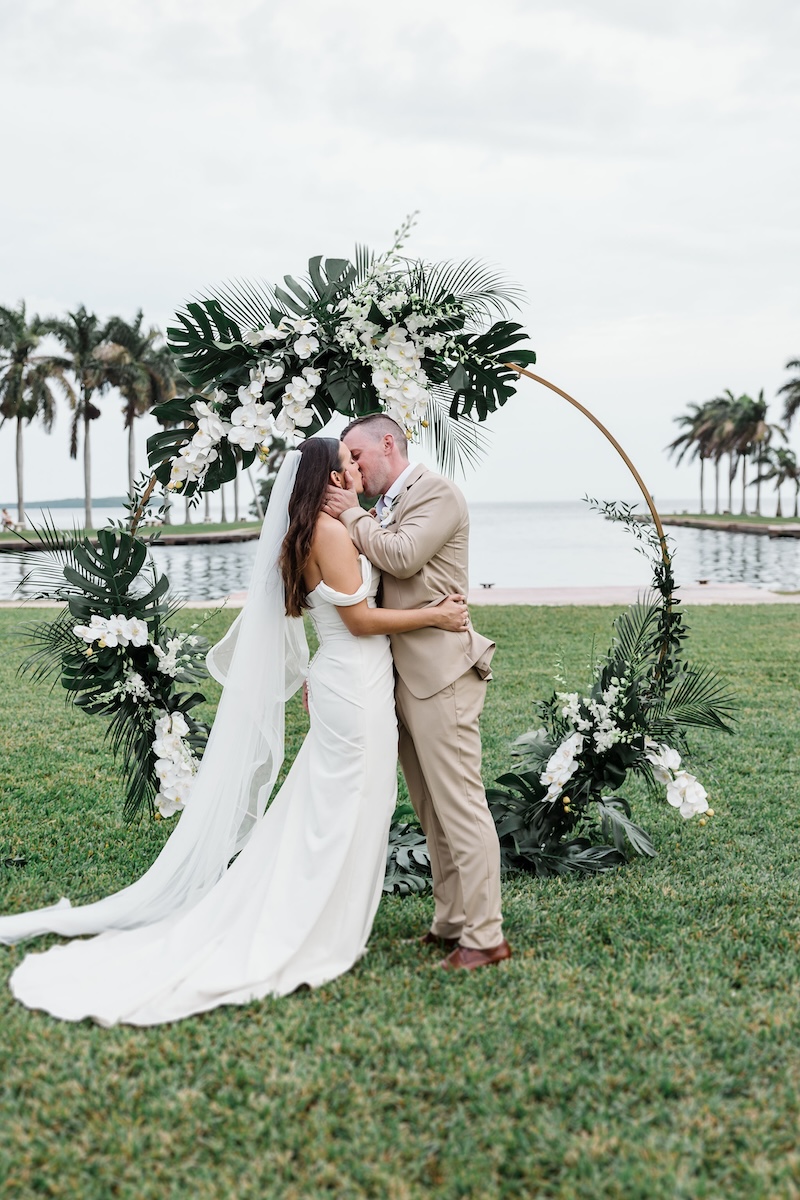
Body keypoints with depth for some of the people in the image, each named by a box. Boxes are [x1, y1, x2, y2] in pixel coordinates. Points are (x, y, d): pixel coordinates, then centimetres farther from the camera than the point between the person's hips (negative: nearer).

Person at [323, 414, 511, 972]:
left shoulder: (438, 492, -5)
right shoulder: (383, 508, 18)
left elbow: (401, 557, -20)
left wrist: (351, 514, -6)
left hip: (439, 674, -9)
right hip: (402, 676, 9)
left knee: (461, 806, -6)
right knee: (433, 813, 13)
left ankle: (485, 936, 0)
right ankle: (451, 922, 22)